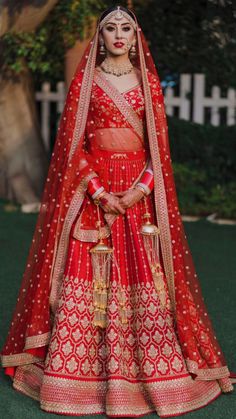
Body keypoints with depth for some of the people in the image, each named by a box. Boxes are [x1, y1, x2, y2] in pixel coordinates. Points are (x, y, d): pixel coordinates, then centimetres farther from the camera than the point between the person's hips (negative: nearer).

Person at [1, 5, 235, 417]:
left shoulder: (149, 82, 10)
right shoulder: (84, 80, 5)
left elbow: (159, 143, 6)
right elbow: (73, 143, 0)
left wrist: (141, 187, -10)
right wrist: (99, 191, -12)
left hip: (139, 189, 1)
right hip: (92, 188, -1)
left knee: (144, 279, -1)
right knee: (86, 279, -3)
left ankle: (150, 370, 9)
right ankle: (81, 373, 7)